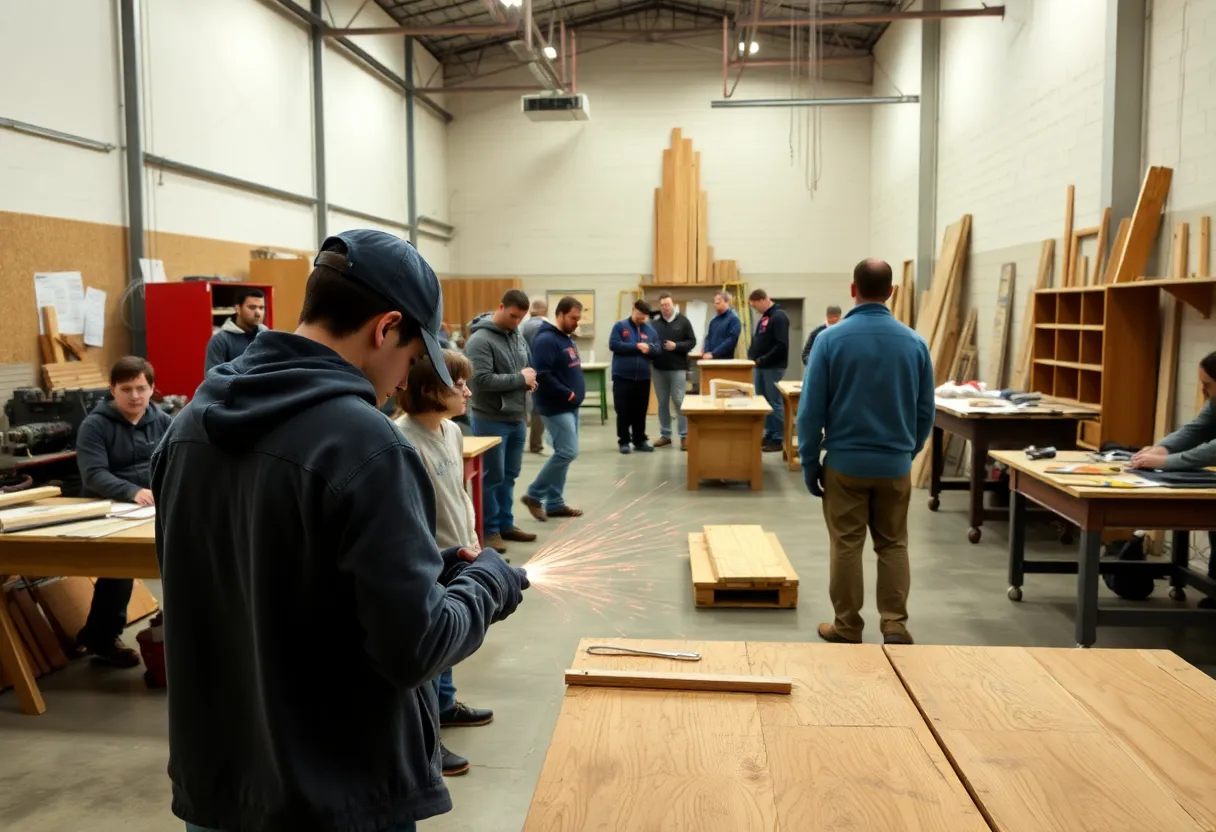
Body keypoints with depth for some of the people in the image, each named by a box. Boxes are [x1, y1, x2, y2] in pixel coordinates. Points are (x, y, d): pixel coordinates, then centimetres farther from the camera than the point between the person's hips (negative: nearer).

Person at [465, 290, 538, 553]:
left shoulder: (517, 335, 9)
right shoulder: (480, 339, -16)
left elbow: (528, 367, 22)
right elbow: (482, 380, -25)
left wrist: (529, 381, -2)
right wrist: (520, 379, -17)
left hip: (516, 418, 8)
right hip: (491, 420, -8)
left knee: (509, 475, 15)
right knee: (492, 477, 1)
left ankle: (505, 524, 27)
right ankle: (489, 529, 12)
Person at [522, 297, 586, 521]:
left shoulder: (568, 339, 15)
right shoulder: (546, 340, -16)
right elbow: (543, 375, -24)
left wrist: (577, 392, 7)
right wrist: (567, 394, -19)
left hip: (570, 407, 10)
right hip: (556, 407, -10)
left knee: (563, 453, 10)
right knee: (568, 452, -12)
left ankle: (554, 503, 17)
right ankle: (534, 495, 0)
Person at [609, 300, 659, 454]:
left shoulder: (651, 330, 11)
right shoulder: (620, 326, 0)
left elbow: (657, 351, 10)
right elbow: (613, 344, -12)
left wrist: (649, 349, -13)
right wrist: (636, 346, -13)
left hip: (643, 377, 3)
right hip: (622, 376, -3)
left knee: (640, 412, 9)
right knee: (623, 411, 1)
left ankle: (640, 440, 18)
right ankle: (624, 441, 10)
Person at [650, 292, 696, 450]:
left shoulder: (683, 321, -1)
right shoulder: (655, 323, 6)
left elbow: (692, 342, -2)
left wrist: (676, 346, -15)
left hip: (678, 368, -3)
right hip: (659, 369, 3)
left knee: (679, 402, -4)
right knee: (662, 403, 9)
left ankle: (685, 436, 3)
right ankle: (665, 435, 18)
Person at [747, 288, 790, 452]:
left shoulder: (779, 317, -13)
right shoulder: (764, 317, 15)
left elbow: (782, 345, -21)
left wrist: (763, 360, -18)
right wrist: (752, 356, 6)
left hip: (773, 367, -9)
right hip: (760, 367, 9)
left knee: (774, 403, -4)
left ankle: (778, 439, 2)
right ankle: (769, 435, 20)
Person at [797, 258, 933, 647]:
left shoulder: (831, 339, -10)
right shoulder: (914, 342, -1)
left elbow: (811, 408, -9)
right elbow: (925, 411, 6)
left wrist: (809, 462, 0)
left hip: (845, 462, -2)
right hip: (895, 463, 2)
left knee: (846, 546, 7)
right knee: (893, 545, 14)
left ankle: (847, 628, 15)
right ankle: (895, 624, 10)